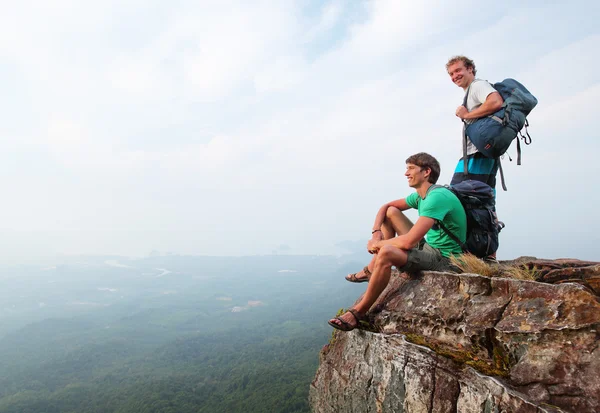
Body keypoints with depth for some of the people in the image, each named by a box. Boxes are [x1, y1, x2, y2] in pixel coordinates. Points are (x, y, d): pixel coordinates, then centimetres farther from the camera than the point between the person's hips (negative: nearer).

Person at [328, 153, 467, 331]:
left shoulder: (437, 197, -24)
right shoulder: (420, 195, 6)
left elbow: (408, 242, -31)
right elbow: (385, 207, 16)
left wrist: (377, 244, -14)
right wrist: (376, 233, -2)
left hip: (444, 258, -10)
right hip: (428, 246, 10)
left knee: (387, 252, -34)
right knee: (391, 212, 10)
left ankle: (359, 312, -19)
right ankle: (371, 271, 13)